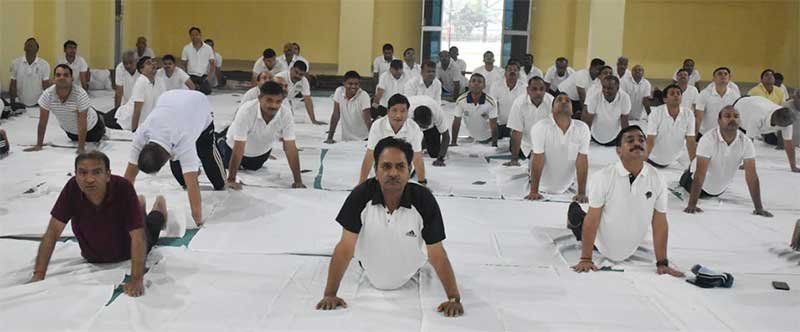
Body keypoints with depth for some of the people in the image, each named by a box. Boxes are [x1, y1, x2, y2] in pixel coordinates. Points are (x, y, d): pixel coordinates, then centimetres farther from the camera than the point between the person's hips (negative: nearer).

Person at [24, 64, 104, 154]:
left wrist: (81, 148, -36)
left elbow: (82, 123, -35)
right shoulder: (47, 95, -29)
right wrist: (39, 145, -19)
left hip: (90, 127, -3)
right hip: (70, 130, 4)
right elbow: (42, 122, -20)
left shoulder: (81, 94, -38)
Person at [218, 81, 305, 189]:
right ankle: (220, 144, 49)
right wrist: (231, 180, -39)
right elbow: (239, 147, -40)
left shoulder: (286, 113, -34)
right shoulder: (246, 111, -43)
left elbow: (290, 147, -32)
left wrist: (298, 181, -34)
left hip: (262, 150, 3)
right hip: (236, 146, -3)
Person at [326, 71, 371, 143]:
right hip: (346, 138, 3)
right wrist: (330, 137, -5)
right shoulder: (339, 91, -8)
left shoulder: (364, 96, -17)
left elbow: (367, 120, -23)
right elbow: (336, 115, -4)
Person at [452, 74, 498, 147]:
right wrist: (453, 143, -13)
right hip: (471, 138, 2)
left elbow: (493, 125, -21)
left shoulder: (490, 102, -26)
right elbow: (457, 122, -14)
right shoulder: (460, 100, -22)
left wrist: (494, 145, -23)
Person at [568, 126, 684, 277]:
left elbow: (660, 223, -11)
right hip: (602, 248, -3)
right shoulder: (603, 177, -24)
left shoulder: (657, 179, -17)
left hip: (629, 253, 3)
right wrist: (585, 259, -20)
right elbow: (592, 220, -20)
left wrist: (662, 263, -10)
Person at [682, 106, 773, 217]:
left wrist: (759, 208, -33)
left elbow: (751, 176, -27)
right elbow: (700, 174, -38)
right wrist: (692, 205, -41)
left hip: (722, 187, 3)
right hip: (703, 184, -3)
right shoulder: (708, 139, -35)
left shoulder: (746, 142, -26)